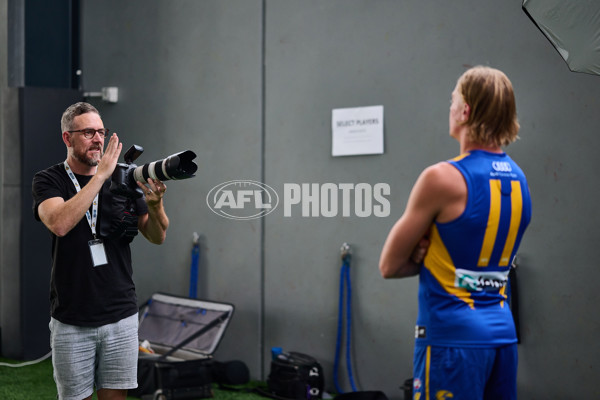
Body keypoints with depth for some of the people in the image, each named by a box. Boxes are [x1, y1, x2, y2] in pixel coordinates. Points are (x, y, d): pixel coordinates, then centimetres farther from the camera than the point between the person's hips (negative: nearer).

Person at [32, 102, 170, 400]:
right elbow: (59, 224, -23)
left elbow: (157, 236, 4)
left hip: (121, 317, 2)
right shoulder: (48, 181, -2)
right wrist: (101, 175, -22)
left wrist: (155, 204, -17)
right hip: (71, 323, -2)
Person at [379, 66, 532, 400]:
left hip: (453, 337, -7)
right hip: (502, 333, 7)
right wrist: (432, 256, 2)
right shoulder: (518, 179, 7)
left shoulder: (443, 178, -15)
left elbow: (390, 265, -6)